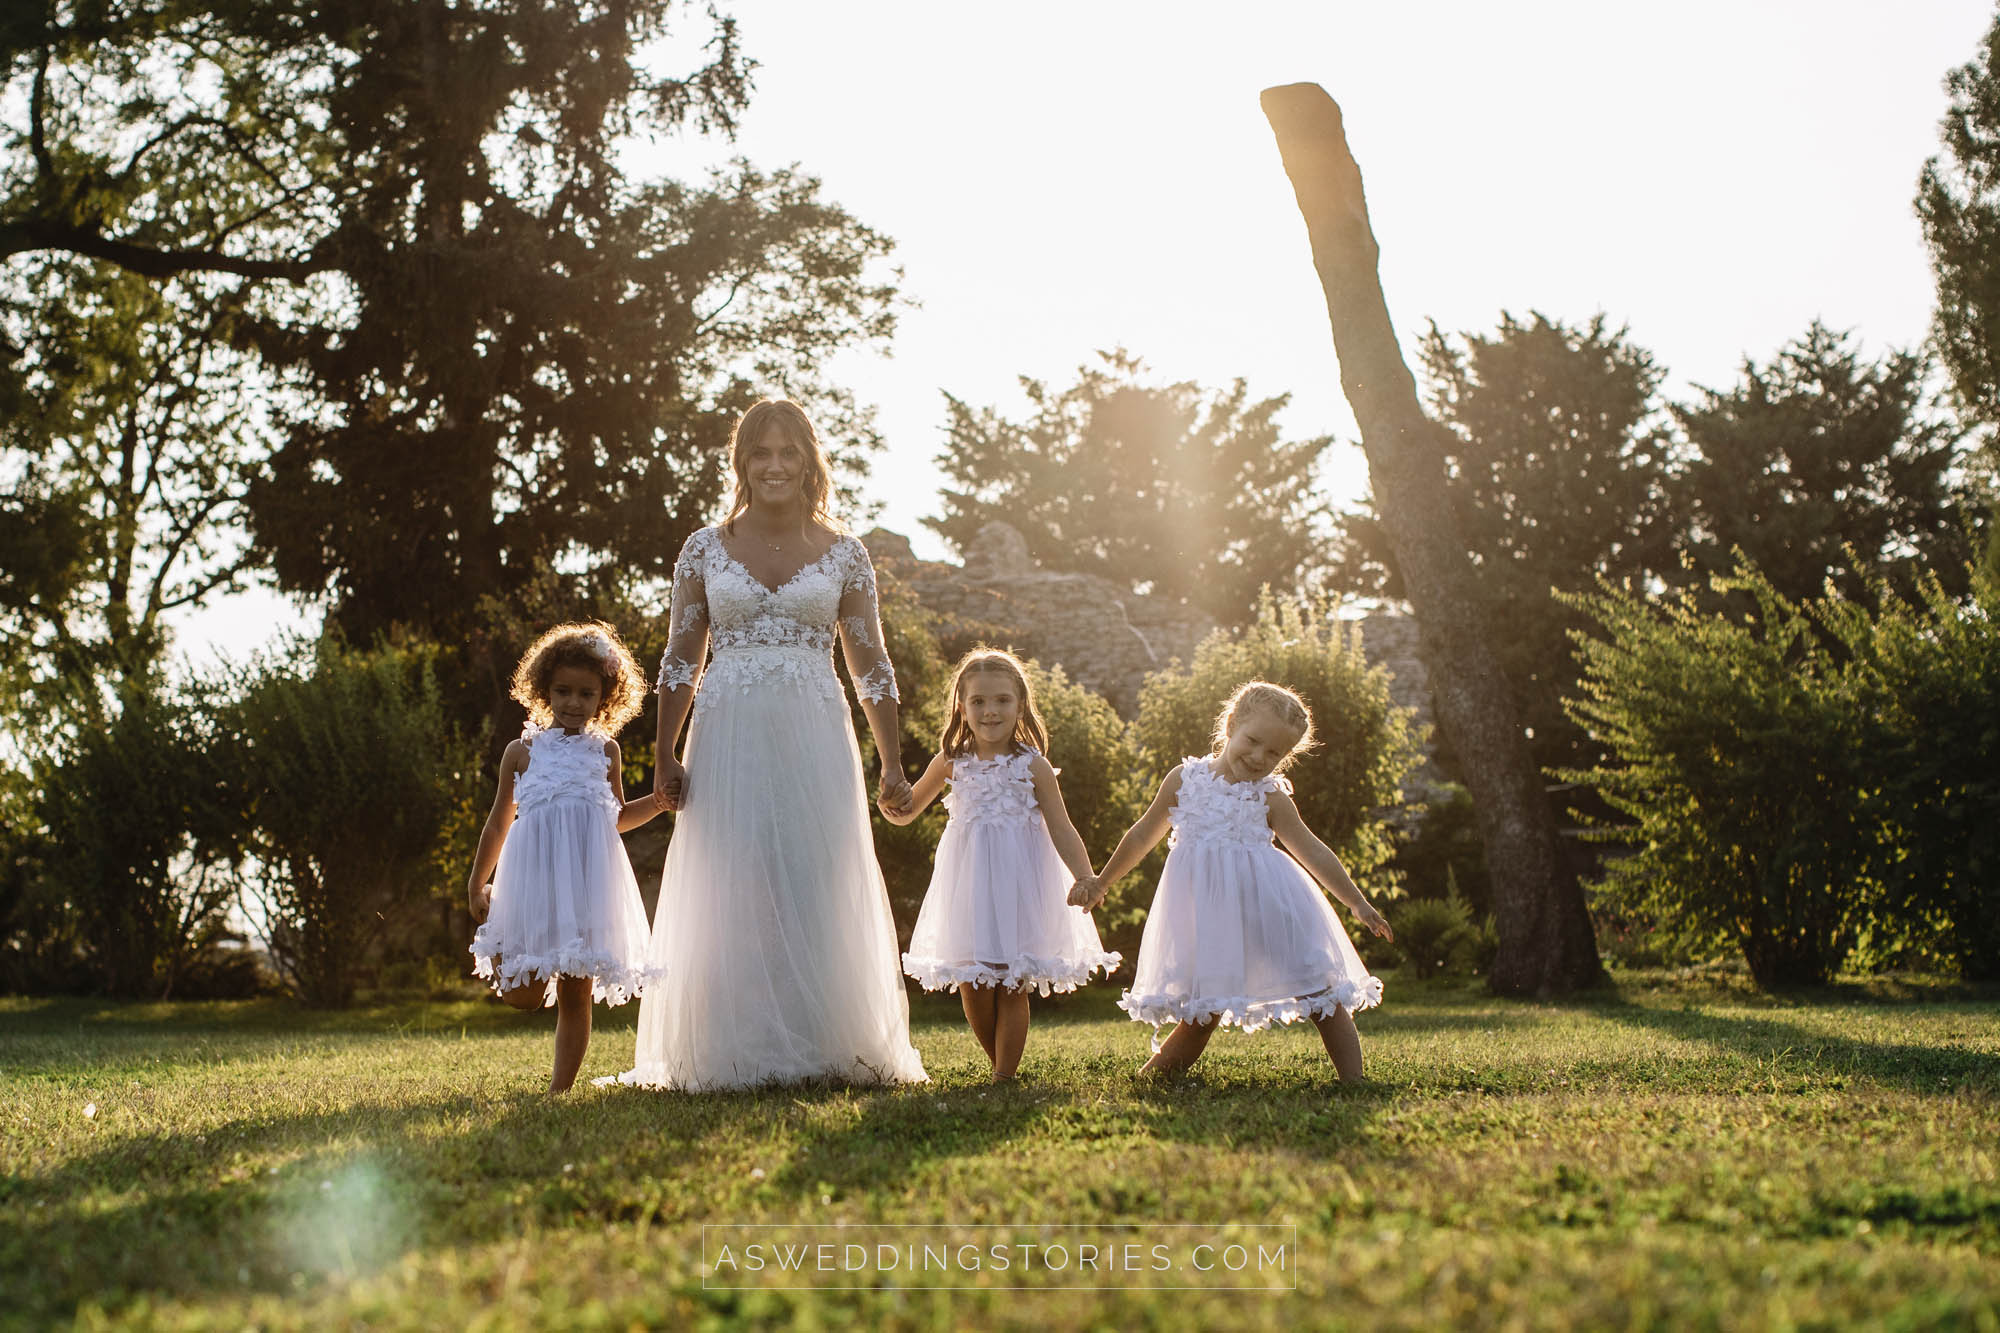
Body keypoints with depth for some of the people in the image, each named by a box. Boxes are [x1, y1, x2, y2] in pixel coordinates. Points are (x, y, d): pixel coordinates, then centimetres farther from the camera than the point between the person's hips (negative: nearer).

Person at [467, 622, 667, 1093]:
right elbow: (499, 823, 18)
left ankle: (560, 1088, 7)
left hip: (588, 876, 2)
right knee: (522, 994, -7)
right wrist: (476, 885, 19)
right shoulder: (522, 750, 12)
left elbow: (618, 816, 29)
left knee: (576, 994, 1)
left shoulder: (604, 750, 17)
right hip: (534, 874, -1)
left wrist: (659, 800, 12)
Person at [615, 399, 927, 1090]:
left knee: (818, 892, 1)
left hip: (814, 739, 0)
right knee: (730, 896, 1)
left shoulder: (843, 554, 7)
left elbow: (871, 668, 8)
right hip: (729, 739, 0)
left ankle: (820, 1048, 10)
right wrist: (665, 756, 3)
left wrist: (892, 767, 4)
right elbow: (680, 661, 9)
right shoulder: (705, 550, 7)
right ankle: (738, 1053, 8)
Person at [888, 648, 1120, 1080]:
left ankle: (1005, 1074, 6)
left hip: (1018, 878, -3)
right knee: (971, 983, 4)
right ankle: (999, 1063, 22)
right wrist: (894, 808, -10)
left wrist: (1085, 878, -14)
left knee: (1011, 985, -2)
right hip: (970, 880, 3)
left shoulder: (1032, 765, -5)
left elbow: (1060, 828, -3)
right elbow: (909, 808, 14)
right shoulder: (951, 762, 2)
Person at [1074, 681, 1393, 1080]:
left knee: (1319, 989, -4)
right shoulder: (1184, 779, 4)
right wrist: (1101, 883, 23)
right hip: (1204, 911, 0)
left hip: (1263, 903, 0)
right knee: (1201, 1009, -1)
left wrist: (1358, 902, -5)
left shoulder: (1271, 798, 0)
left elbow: (1312, 852, 1)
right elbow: (1142, 837, 15)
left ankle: (1352, 1078, 1)